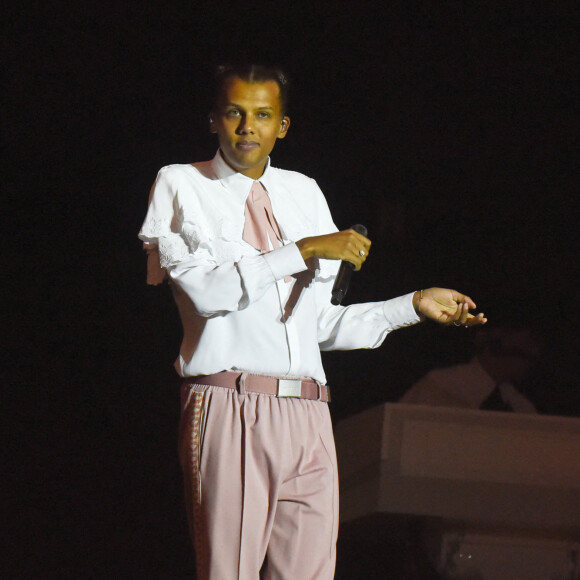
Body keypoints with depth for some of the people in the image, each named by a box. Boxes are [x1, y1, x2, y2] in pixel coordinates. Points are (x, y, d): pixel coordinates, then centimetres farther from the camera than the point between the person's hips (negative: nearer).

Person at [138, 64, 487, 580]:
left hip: (307, 419, 4)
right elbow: (207, 290, -8)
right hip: (230, 408, -4)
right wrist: (305, 250, -8)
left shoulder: (305, 194, 22)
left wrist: (415, 305, 16)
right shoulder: (181, 186, 9)